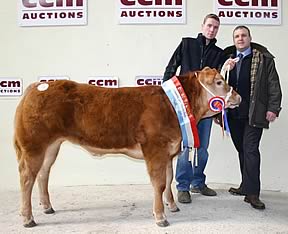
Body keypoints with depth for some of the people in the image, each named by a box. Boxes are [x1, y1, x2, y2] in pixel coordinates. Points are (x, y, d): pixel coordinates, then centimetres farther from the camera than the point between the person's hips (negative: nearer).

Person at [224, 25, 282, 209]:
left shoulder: (264, 58, 0)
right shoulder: (228, 58, 11)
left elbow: (274, 85, -1)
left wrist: (273, 108, -9)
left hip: (254, 113, -4)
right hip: (233, 113, 4)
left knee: (250, 150, -8)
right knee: (241, 150, 12)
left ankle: (252, 193, -3)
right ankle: (246, 186, 25)